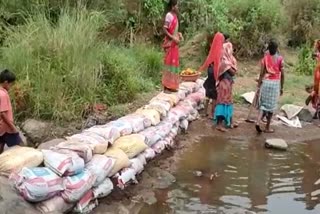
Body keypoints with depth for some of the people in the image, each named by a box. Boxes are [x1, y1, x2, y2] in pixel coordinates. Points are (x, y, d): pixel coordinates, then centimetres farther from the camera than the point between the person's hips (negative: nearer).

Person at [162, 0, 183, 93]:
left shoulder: (175, 16, 12)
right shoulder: (169, 15, -14)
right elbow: (164, 30, -18)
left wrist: (179, 34, 5)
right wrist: (173, 38, -21)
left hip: (174, 43, 9)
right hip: (170, 43, -9)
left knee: (174, 63, 11)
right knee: (169, 63, -7)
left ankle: (171, 86, 18)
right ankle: (166, 87, -3)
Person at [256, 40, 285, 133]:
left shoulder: (265, 58, 1)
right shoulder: (280, 58, -3)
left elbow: (262, 73, 0)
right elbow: (282, 74, -3)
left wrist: (259, 84, 9)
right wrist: (282, 87, 5)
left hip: (265, 82, 2)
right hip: (275, 83, -2)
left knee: (263, 103, 11)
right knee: (271, 105, 6)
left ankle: (258, 122, -9)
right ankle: (267, 127, 10)